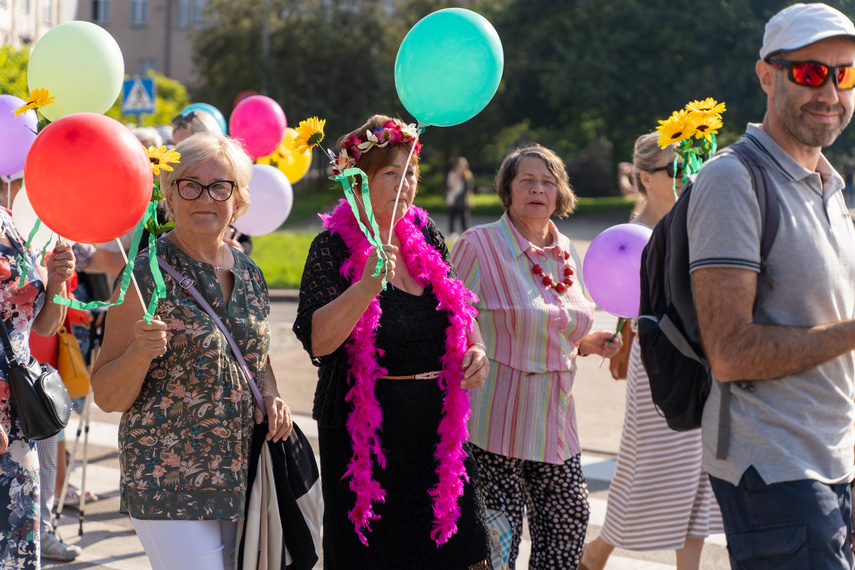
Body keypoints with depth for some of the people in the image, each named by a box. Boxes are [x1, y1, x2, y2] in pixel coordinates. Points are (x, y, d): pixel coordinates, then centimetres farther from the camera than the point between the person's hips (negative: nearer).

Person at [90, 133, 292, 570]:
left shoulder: (249, 274, 10)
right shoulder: (148, 274, -8)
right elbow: (107, 397, -8)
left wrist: (270, 395, 4)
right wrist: (140, 353, -26)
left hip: (241, 480, 6)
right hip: (170, 483, -6)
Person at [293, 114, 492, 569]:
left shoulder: (424, 233, 7)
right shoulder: (334, 248, -10)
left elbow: (459, 306, 20)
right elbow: (317, 340, -21)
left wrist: (476, 348, 1)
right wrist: (368, 285, -32)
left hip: (436, 425, 5)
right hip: (366, 432, -5)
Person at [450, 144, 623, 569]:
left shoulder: (566, 252, 11)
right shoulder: (478, 245, -8)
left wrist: (586, 343, 6)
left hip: (553, 418, 6)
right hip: (495, 422, -6)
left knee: (569, 521, 6)